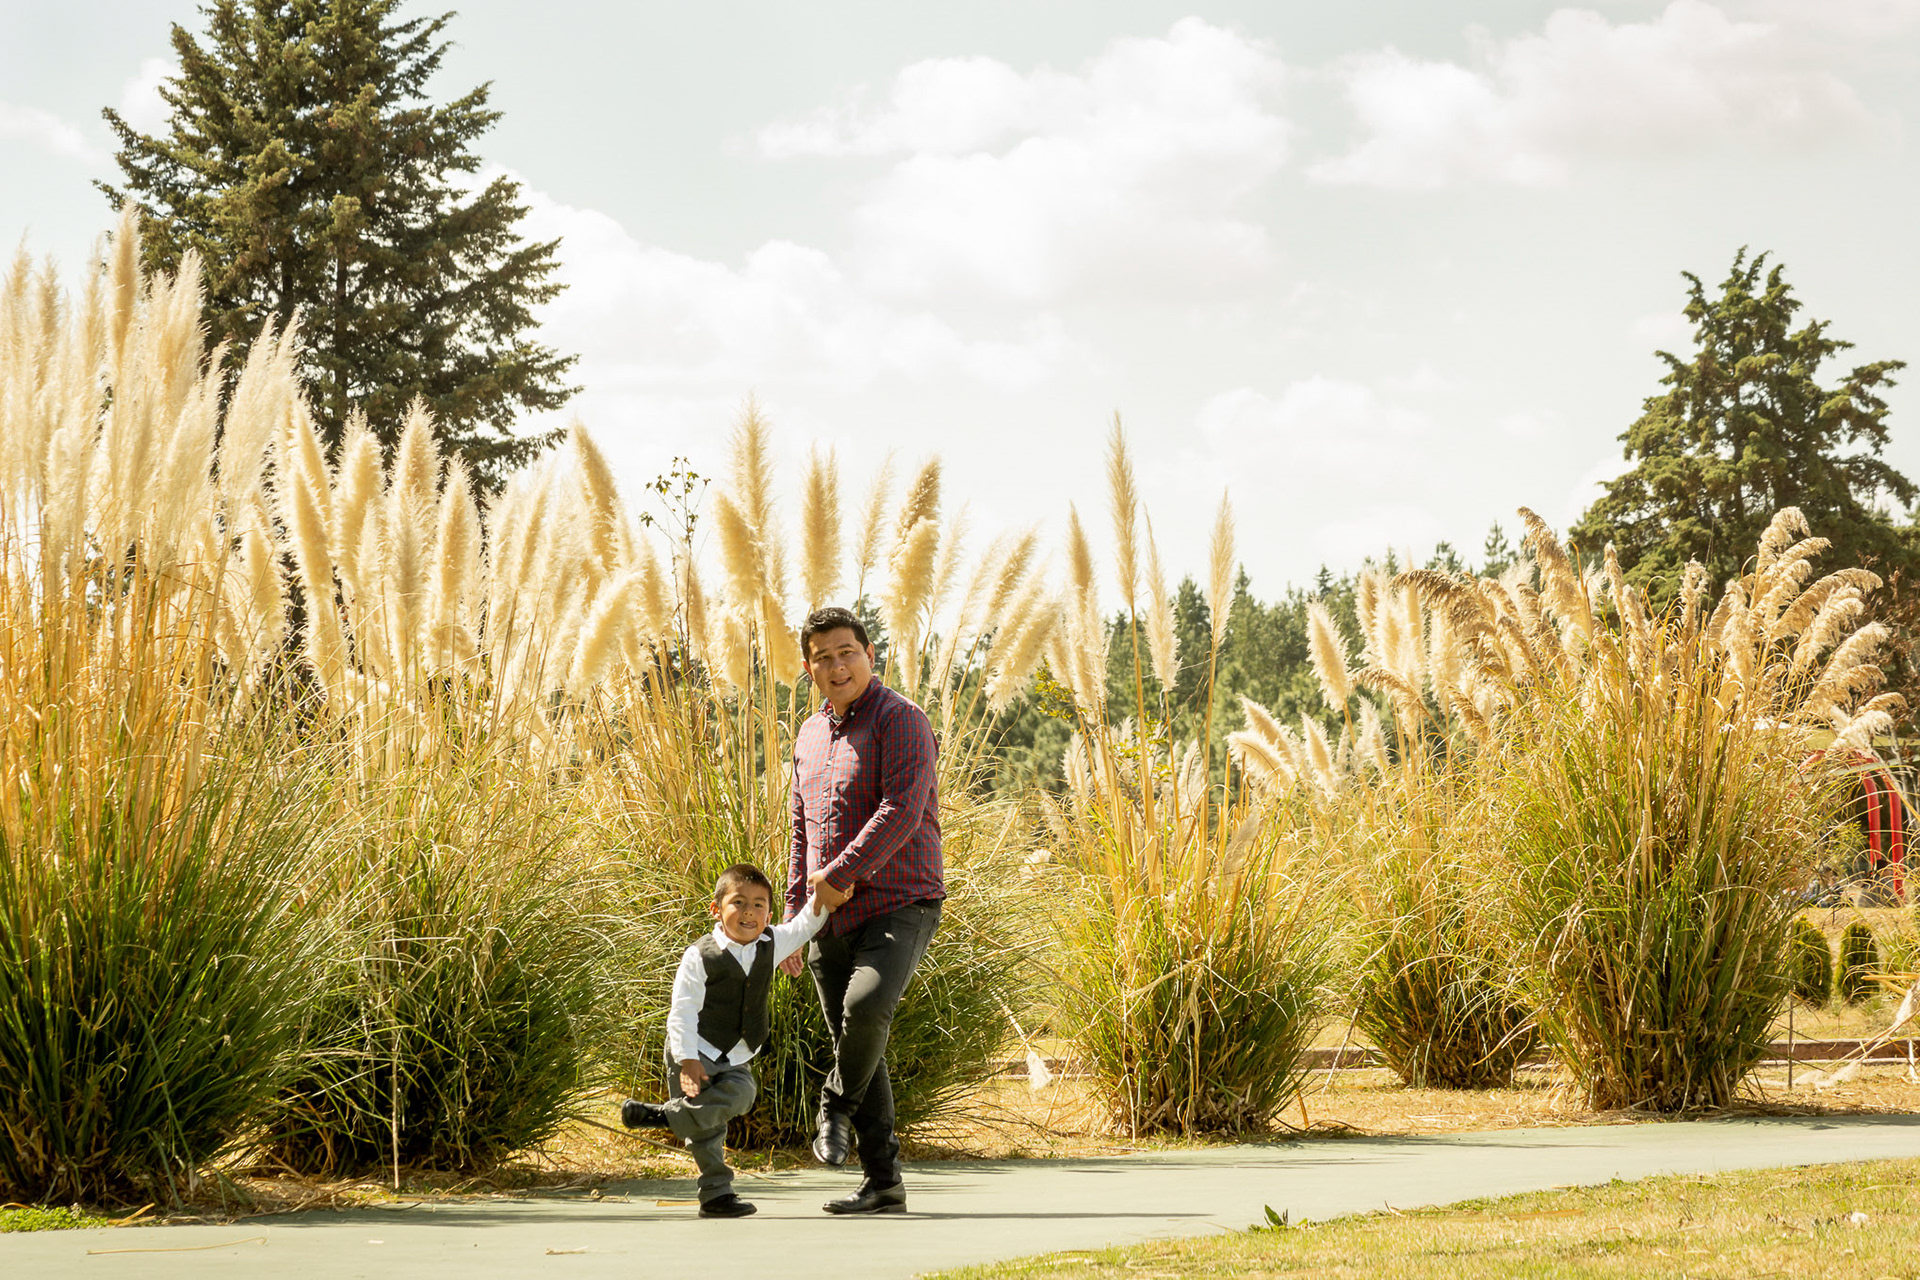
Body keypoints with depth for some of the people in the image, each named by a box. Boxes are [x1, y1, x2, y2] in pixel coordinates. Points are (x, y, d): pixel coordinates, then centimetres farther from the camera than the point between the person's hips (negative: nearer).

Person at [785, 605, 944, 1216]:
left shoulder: (900, 720, -8)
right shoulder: (811, 735, 16)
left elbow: (902, 809, -20)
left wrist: (840, 874, -18)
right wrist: (794, 914, 16)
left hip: (898, 907, -7)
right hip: (832, 921, 7)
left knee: (867, 1005, -30)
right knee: (857, 1049, 6)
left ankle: (838, 1108, -5)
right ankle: (883, 1184, 11)